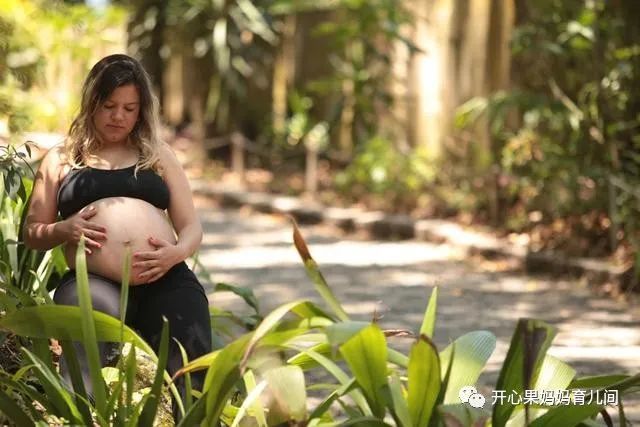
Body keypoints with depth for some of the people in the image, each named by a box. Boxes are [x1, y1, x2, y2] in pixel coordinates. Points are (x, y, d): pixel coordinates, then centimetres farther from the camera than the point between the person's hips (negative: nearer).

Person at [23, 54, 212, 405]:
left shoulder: (158, 155, 23)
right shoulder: (60, 159, 19)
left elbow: (191, 226, 18)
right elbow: (33, 233, 19)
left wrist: (178, 252, -7)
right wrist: (64, 229, -5)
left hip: (167, 282, 2)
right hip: (93, 284, -2)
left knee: (189, 380, -17)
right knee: (80, 382, -30)